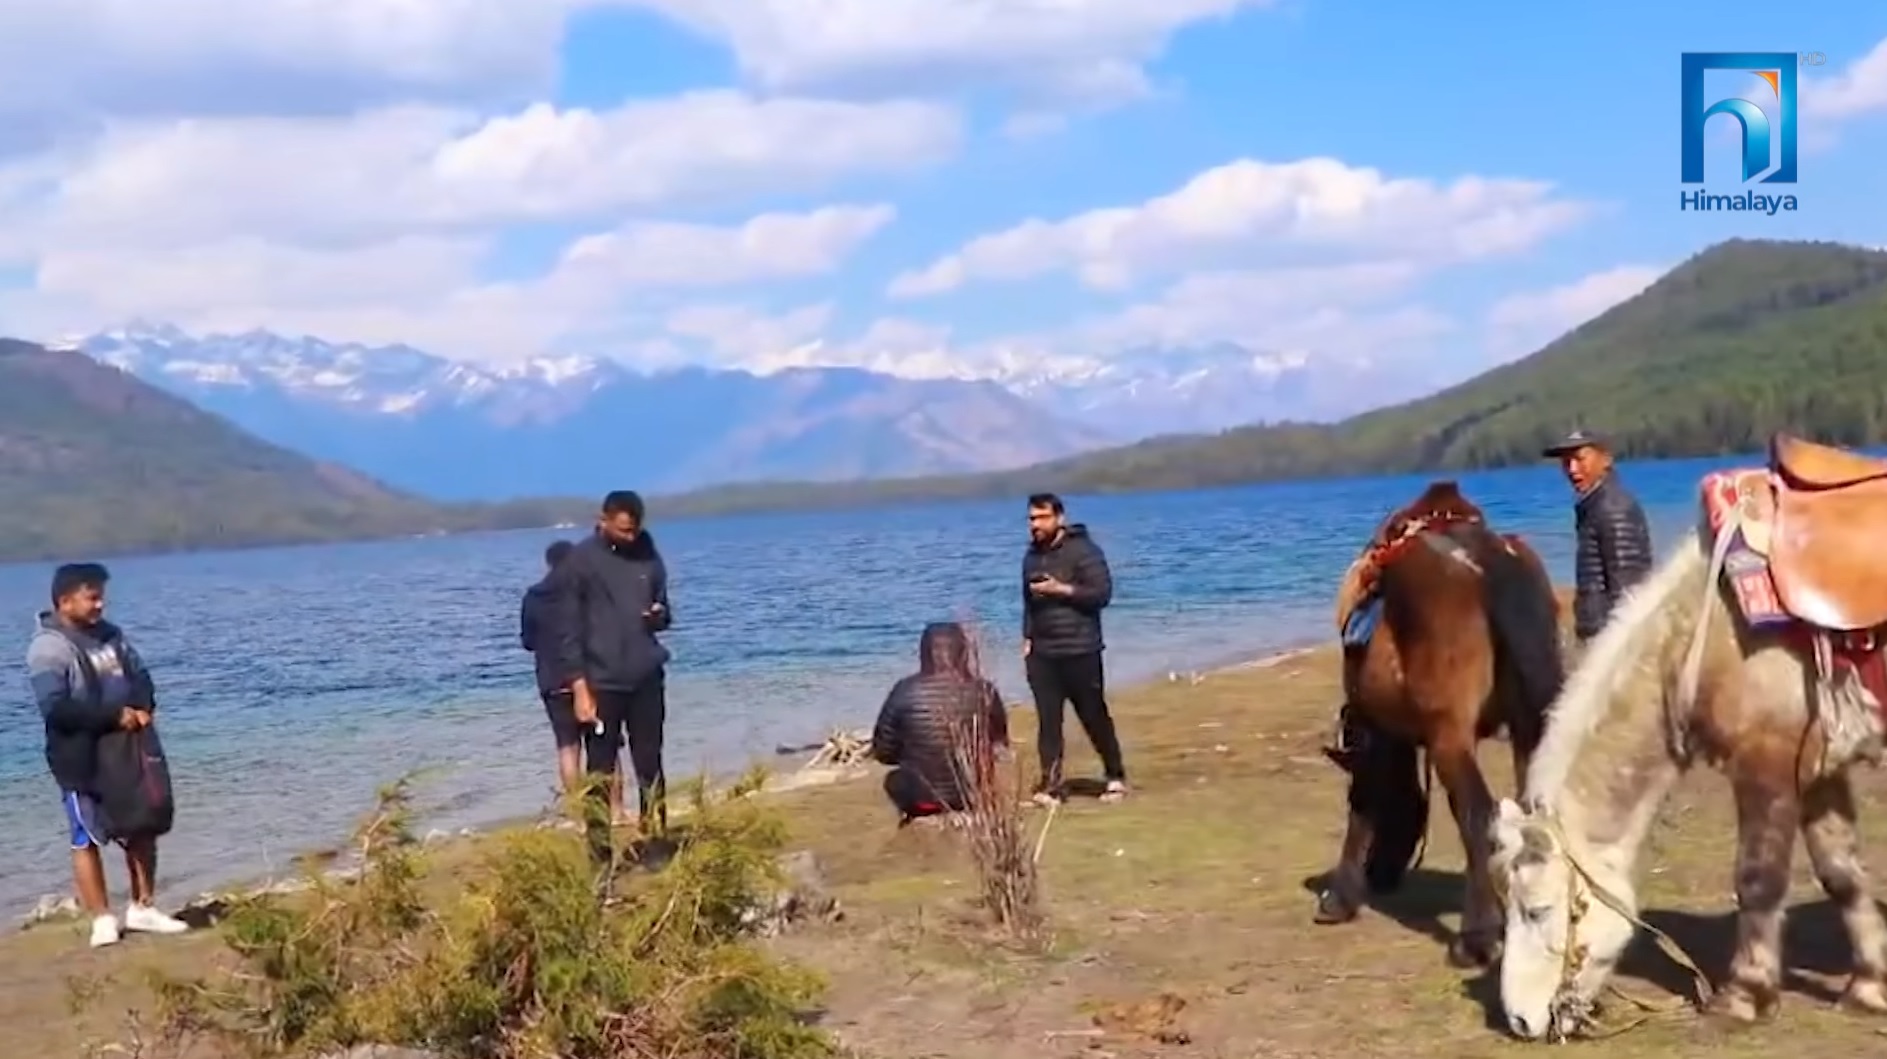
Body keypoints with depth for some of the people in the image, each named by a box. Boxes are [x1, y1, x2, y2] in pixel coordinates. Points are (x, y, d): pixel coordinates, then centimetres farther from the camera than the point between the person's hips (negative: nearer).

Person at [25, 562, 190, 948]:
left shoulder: (110, 634, 7)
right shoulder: (48, 648, -15)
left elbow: (140, 675, 10)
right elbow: (56, 707, -24)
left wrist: (142, 708, -11)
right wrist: (113, 716, -25)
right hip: (81, 761, -7)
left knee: (142, 831, 12)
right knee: (88, 841, 2)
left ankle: (142, 909, 23)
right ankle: (103, 919, 10)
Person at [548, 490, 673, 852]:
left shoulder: (649, 556, 7)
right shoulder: (578, 562, -6)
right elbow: (566, 630, -7)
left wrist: (661, 615, -8)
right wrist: (579, 689, -13)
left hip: (647, 679, 4)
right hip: (601, 683, -4)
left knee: (650, 765, 8)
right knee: (601, 770, 1)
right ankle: (599, 848, 6)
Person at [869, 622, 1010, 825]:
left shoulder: (906, 691, -13)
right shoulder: (984, 691, -8)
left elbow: (883, 752, -3)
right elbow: (999, 744, 8)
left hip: (922, 798, -1)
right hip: (974, 796, 1)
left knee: (894, 780, 32)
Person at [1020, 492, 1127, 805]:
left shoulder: (1082, 550, -8)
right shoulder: (1032, 556, 13)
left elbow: (1102, 593, -15)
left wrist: (1061, 589, -19)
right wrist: (1027, 638, 13)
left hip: (1080, 652, -5)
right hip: (1042, 654, 6)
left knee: (1094, 718, 3)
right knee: (1048, 721, 2)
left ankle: (1116, 777, 18)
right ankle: (1051, 785, 4)